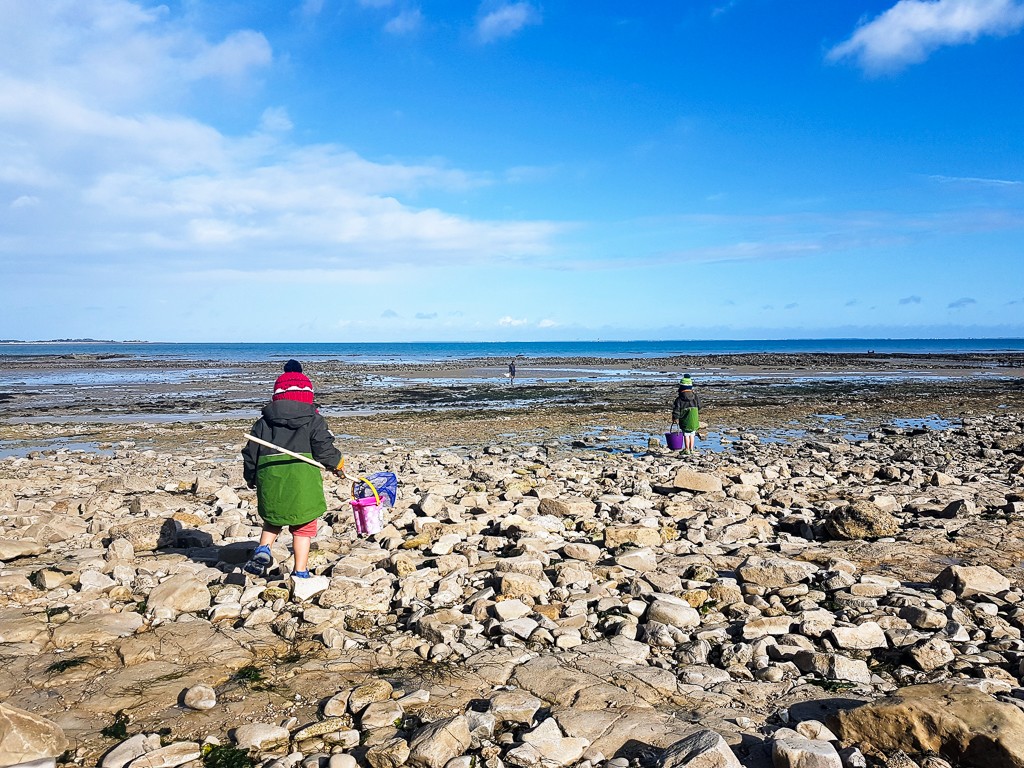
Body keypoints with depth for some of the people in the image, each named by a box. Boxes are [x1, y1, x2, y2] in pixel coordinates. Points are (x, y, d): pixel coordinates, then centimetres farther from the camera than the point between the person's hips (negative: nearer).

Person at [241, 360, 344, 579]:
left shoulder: (264, 421, 12)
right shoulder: (313, 420, 3)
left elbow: (250, 452, 13)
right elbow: (324, 449, -4)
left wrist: (251, 478, 27)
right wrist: (338, 462, 15)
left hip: (269, 477, 3)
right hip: (302, 477, -3)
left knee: (273, 519, 26)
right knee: (303, 527, 8)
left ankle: (263, 550, 4)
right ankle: (300, 573, 10)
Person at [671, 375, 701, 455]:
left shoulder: (679, 398, -12)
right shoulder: (695, 396, -2)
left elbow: (676, 409, -11)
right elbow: (699, 407, 9)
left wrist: (675, 418, 0)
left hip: (685, 421, -3)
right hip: (694, 419, 3)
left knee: (686, 434, 6)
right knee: (692, 434, 14)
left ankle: (687, 449, 9)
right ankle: (691, 449, 18)